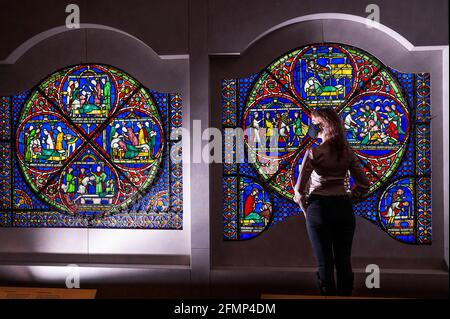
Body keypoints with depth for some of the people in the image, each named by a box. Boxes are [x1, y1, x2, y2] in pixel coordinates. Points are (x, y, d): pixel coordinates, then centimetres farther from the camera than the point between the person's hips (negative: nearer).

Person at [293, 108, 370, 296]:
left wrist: (305, 209, 4)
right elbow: (363, 185, 5)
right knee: (344, 262, 12)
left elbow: (300, 188, -11)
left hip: (319, 208, -4)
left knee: (325, 263, 5)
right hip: (343, 209, 4)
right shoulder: (347, 152, 3)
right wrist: (348, 200, 13)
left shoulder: (314, 152, -10)